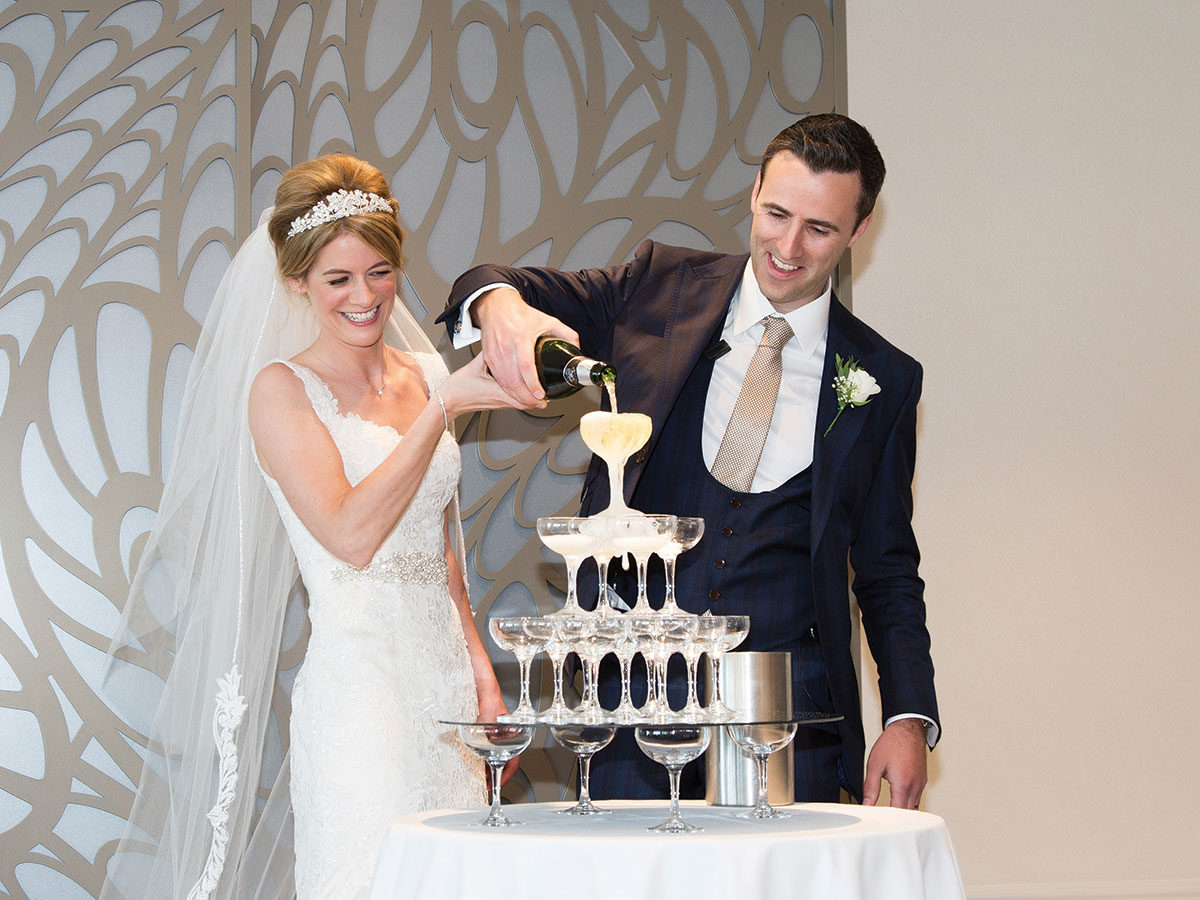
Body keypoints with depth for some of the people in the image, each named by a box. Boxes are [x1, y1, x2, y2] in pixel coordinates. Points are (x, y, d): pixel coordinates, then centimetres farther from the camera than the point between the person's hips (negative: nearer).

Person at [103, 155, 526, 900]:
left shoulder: (422, 376, 13)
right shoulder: (282, 390, -4)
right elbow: (351, 534, -17)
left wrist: (479, 670, 13)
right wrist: (442, 407, -16)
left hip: (446, 678, 6)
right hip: (356, 691, -6)